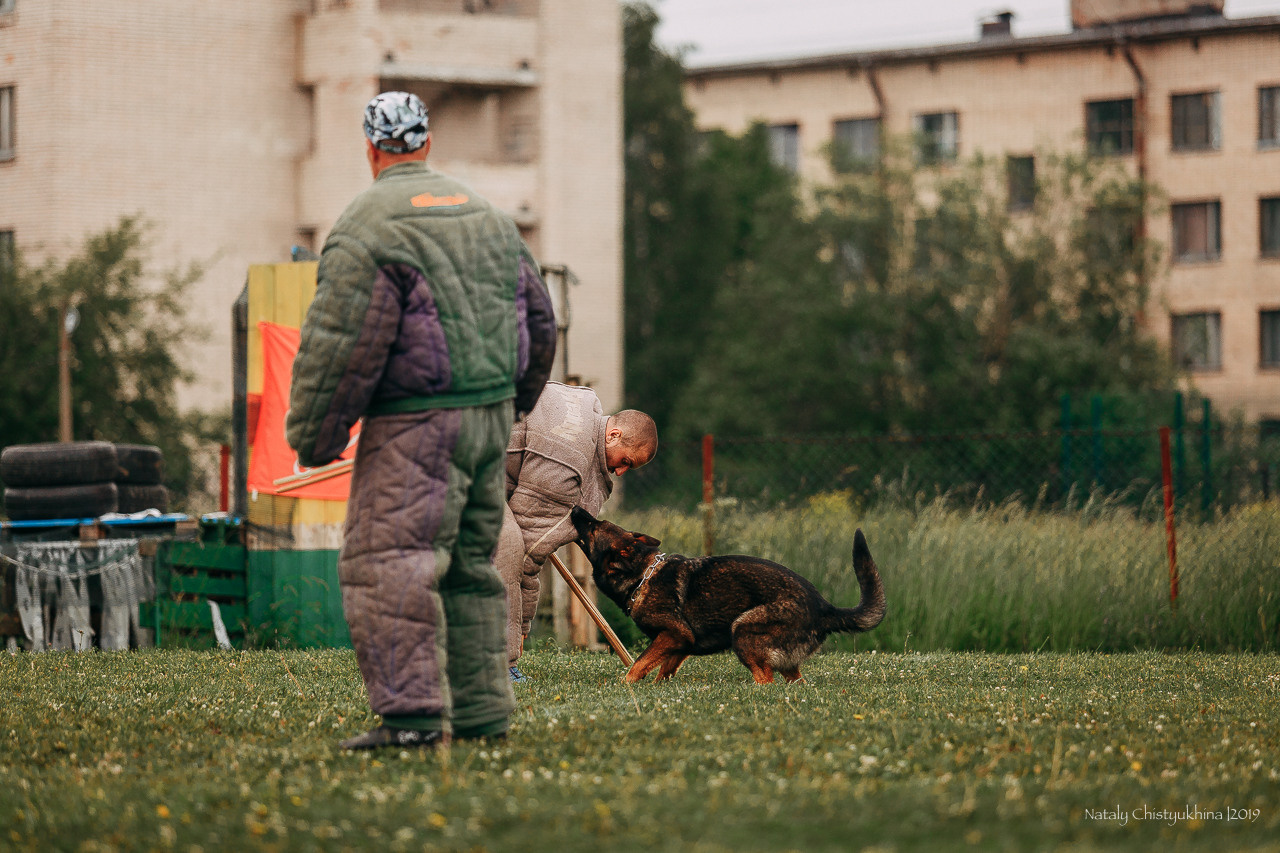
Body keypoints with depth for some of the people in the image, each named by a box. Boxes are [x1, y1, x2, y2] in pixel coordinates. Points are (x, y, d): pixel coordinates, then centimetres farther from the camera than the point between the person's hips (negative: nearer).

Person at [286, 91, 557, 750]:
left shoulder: (367, 228, -9)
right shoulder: (486, 217, 16)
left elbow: (342, 348, -15)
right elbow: (538, 320, 23)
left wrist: (313, 440, -7)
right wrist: (511, 405, 35)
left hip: (415, 425, -8)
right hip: (490, 414, 8)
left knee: (388, 564, -10)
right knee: (469, 566, 15)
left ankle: (413, 714, -20)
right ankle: (481, 710, 15)